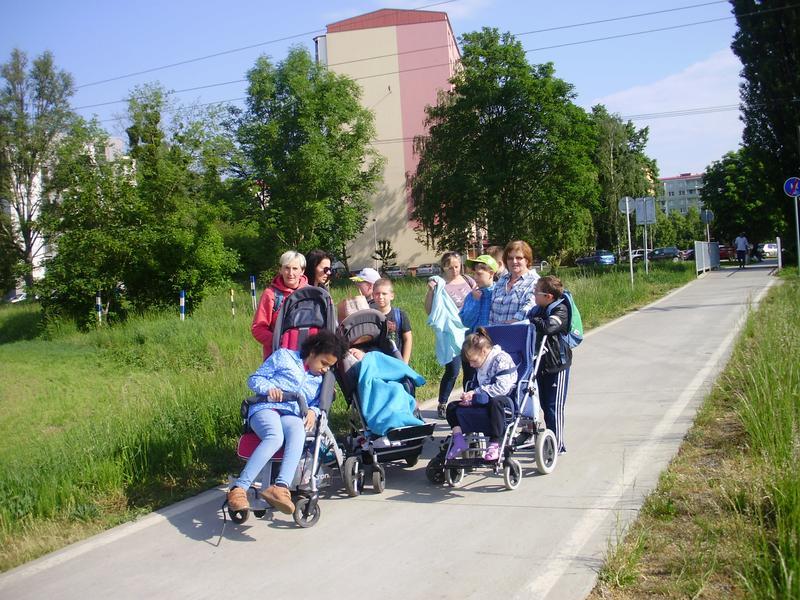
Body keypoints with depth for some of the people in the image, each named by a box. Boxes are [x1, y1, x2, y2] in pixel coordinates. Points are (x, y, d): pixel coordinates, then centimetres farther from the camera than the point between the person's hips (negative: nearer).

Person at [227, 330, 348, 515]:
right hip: (265, 409, -3)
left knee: (298, 433, -37)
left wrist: (313, 411, 2)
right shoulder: (284, 356, 14)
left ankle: (281, 487, -56)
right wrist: (269, 388, -9)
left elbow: (318, 403, 27)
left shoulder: (320, 380, 28)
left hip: (292, 416, 3)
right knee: (275, 437, -38)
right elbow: (254, 379, 13)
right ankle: (239, 489, -44)